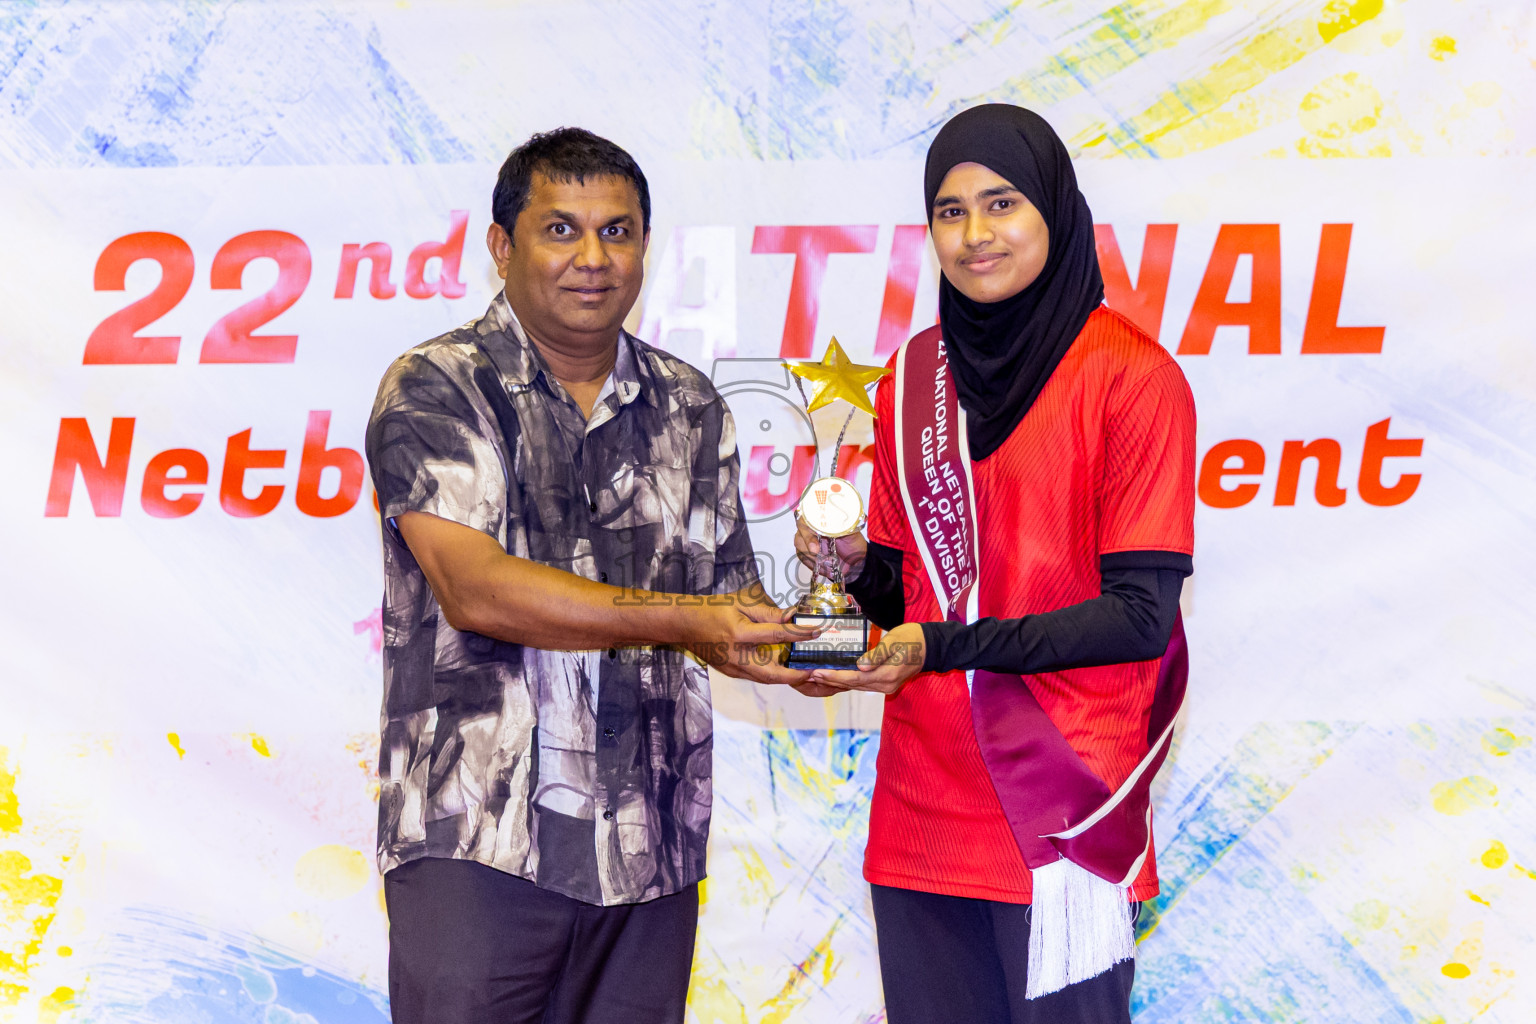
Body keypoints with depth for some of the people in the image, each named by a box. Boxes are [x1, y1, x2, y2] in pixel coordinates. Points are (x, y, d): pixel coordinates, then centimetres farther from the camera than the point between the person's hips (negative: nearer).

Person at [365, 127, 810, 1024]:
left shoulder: (692, 410, 14)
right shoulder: (435, 392, -2)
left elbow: (733, 595, 14)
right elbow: (474, 588, -15)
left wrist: (805, 639, -9)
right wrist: (681, 620, -20)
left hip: (649, 853, 4)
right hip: (476, 845, -4)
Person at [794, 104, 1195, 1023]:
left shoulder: (1132, 378, -7)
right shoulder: (913, 378, 10)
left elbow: (1139, 616, -11)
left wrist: (938, 648, -18)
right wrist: (858, 566, -7)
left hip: (1062, 806, -5)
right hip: (922, 802, 5)